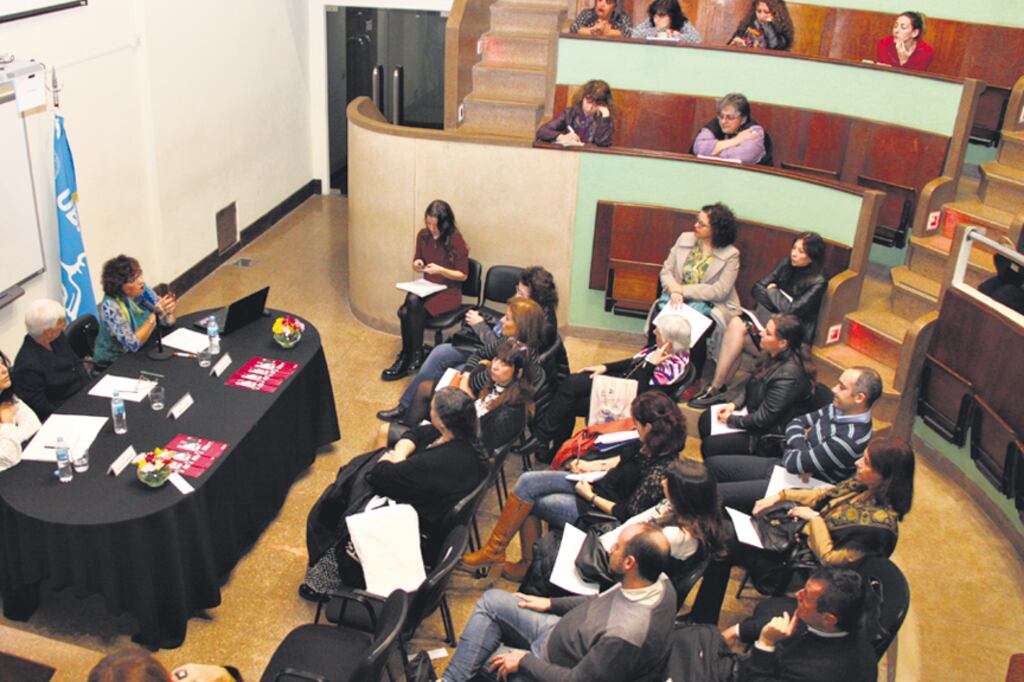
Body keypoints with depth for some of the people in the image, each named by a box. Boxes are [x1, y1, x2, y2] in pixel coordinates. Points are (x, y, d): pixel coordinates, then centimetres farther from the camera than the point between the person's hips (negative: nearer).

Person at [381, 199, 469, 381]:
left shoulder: (456, 240, -14)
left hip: (449, 292, -5)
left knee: (413, 304, -31)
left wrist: (440, 270, -22)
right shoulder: (423, 235, 1)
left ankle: (409, 357, -15)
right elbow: (416, 262, 16)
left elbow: (463, 275, -8)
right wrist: (417, 264, -8)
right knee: (407, 310, -27)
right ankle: (413, 356, -12)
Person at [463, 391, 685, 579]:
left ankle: (494, 551, 17)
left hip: (598, 509, -9)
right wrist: (594, 466, 6)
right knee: (527, 481, -2)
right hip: (596, 483, 9)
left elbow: (626, 515, -24)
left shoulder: (659, 471, -31)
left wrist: (590, 496, -14)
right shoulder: (650, 445, -7)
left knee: (526, 502, -7)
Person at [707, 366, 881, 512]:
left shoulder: (852, 439, -28)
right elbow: (795, 423, 10)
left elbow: (794, 463, -26)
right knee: (712, 464, 8)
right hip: (780, 465, 9)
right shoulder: (838, 409, 0)